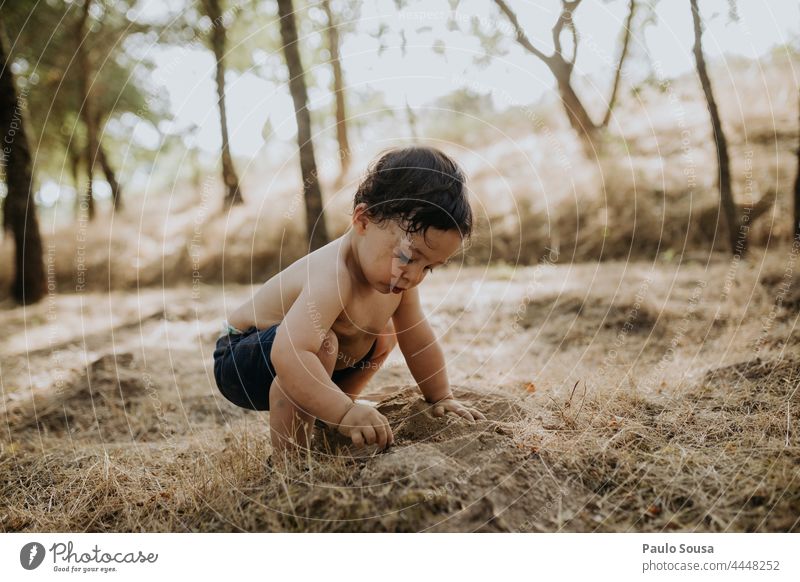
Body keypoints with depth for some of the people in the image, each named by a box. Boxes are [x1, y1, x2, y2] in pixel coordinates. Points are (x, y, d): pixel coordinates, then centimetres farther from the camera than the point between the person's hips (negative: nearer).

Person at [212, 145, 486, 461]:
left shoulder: (397, 275, -10)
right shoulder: (335, 277, -38)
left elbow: (419, 341, 3)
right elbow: (289, 355, -51)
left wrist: (441, 398, 6)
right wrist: (345, 412, -53)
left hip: (303, 360, 9)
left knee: (384, 336, 14)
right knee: (323, 342, -37)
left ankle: (320, 427, 17)